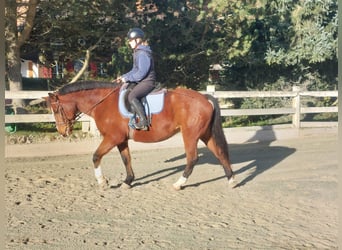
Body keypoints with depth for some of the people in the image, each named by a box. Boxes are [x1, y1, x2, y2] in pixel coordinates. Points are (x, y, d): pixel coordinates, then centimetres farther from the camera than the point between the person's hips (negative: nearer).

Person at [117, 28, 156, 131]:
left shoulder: (143, 53, -16)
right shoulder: (137, 52, 16)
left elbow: (141, 73, -22)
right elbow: (135, 70, 21)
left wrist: (127, 78, -16)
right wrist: (123, 77, 8)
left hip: (147, 81, -11)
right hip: (141, 81, 11)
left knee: (132, 96, -29)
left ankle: (143, 122, -28)